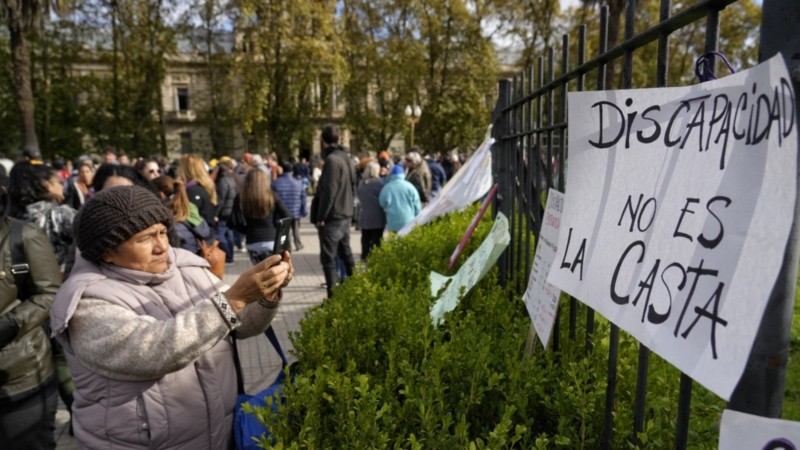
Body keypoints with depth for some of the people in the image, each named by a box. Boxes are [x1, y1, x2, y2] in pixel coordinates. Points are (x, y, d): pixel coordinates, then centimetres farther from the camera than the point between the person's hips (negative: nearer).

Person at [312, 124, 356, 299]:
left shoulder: (332, 160, -17)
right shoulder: (347, 159, 11)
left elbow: (328, 191, -21)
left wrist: (321, 216, -16)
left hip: (332, 217, -9)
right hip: (345, 215, 9)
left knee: (328, 258, -3)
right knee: (346, 254, 18)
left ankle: (333, 297, 0)